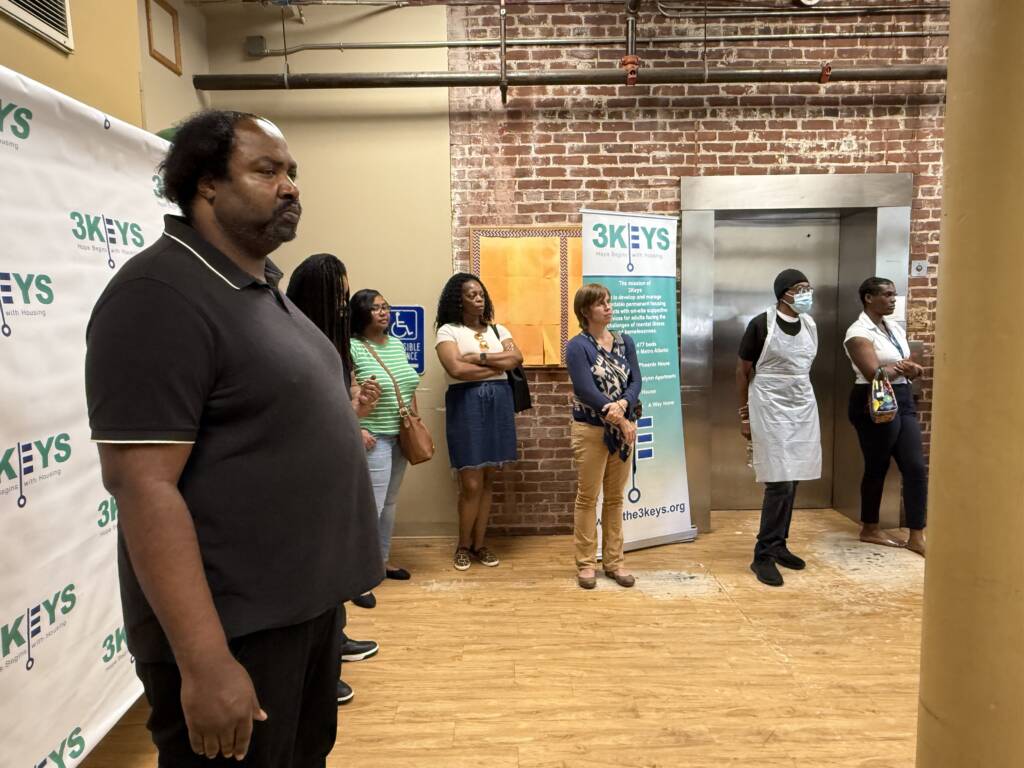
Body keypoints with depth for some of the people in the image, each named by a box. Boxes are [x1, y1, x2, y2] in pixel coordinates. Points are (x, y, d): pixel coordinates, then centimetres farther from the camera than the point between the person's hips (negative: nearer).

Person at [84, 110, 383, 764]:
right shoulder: (162, 295, -19)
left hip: (310, 600, 9)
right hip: (236, 627, -9)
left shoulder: (263, 286, 10)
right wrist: (206, 663, -25)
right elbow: (143, 485, -25)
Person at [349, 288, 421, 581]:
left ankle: (382, 558, 27)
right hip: (374, 437, -7)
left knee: (390, 501, 15)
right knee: (372, 504, -6)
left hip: (401, 436, 7)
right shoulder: (352, 347, -11)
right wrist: (357, 430, -20)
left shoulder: (397, 344, 11)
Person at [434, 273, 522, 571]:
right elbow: (456, 369, -17)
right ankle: (463, 545, 15)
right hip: (466, 404, -5)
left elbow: (516, 358, -2)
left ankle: (479, 543, 21)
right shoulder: (448, 331, -1)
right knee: (471, 483, -5)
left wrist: (478, 357, -10)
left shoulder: (498, 330, 15)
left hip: (498, 403, 5)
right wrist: (497, 365, -8)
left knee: (488, 480, 9)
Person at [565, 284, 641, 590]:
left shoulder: (625, 342, 8)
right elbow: (587, 391, -17)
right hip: (591, 430, -5)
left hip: (623, 428, 5)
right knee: (587, 498, 4)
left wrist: (622, 405, -21)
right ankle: (586, 563, 15)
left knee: (615, 498, 12)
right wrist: (622, 422, -17)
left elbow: (636, 381, -1)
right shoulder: (577, 346, -8)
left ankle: (613, 561, 22)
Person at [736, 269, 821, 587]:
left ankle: (778, 545, 21)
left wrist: (800, 396, 13)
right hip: (770, 410, -6)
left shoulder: (810, 324, 8)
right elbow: (742, 371, -4)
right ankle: (763, 555, 0)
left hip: (804, 408, 6)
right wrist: (745, 415, -3)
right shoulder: (761, 324, -10)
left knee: (791, 481, 8)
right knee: (779, 483, -9)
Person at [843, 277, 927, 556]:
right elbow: (874, 373, -21)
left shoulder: (896, 328, 14)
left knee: (916, 467, 3)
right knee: (877, 467, 4)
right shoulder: (859, 332, -12)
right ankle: (870, 529, 21)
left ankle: (916, 537, 10)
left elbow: (913, 370, 10)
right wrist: (903, 367, -4)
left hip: (903, 401, 8)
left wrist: (910, 368, -14)